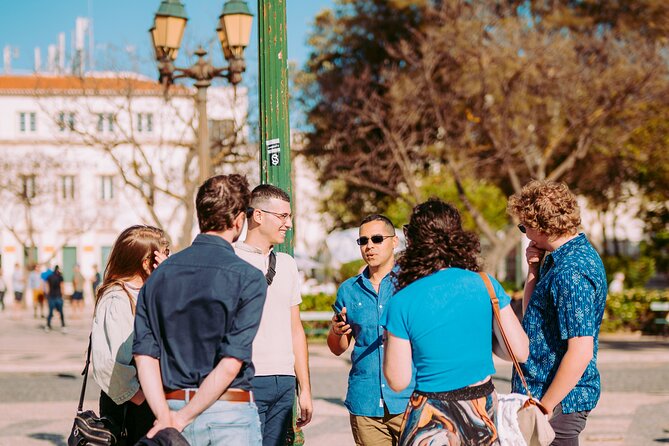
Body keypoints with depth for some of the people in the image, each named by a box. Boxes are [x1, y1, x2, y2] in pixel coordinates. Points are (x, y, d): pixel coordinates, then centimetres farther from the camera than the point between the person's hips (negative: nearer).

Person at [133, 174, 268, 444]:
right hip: (230, 412, -4)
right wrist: (182, 419, -12)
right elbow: (231, 363, -17)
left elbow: (144, 354, -4)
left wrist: (166, 418, -10)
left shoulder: (161, 273, 4)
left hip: (174, 404, 4)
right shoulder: (249, 278, -10)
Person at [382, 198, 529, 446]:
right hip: (483, 414, 3)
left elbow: (398, 381, -7)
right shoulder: (486, 285, -3)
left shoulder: (401, 303, -10)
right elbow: (520, 351, -1)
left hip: (433, 425, -3)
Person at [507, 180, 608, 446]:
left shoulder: (571, 273, -21)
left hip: (558, 403, -10)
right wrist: (534, 269, 5)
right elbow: (531, 314, 20)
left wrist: (544, 407, -21)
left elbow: (581, 351, -26)